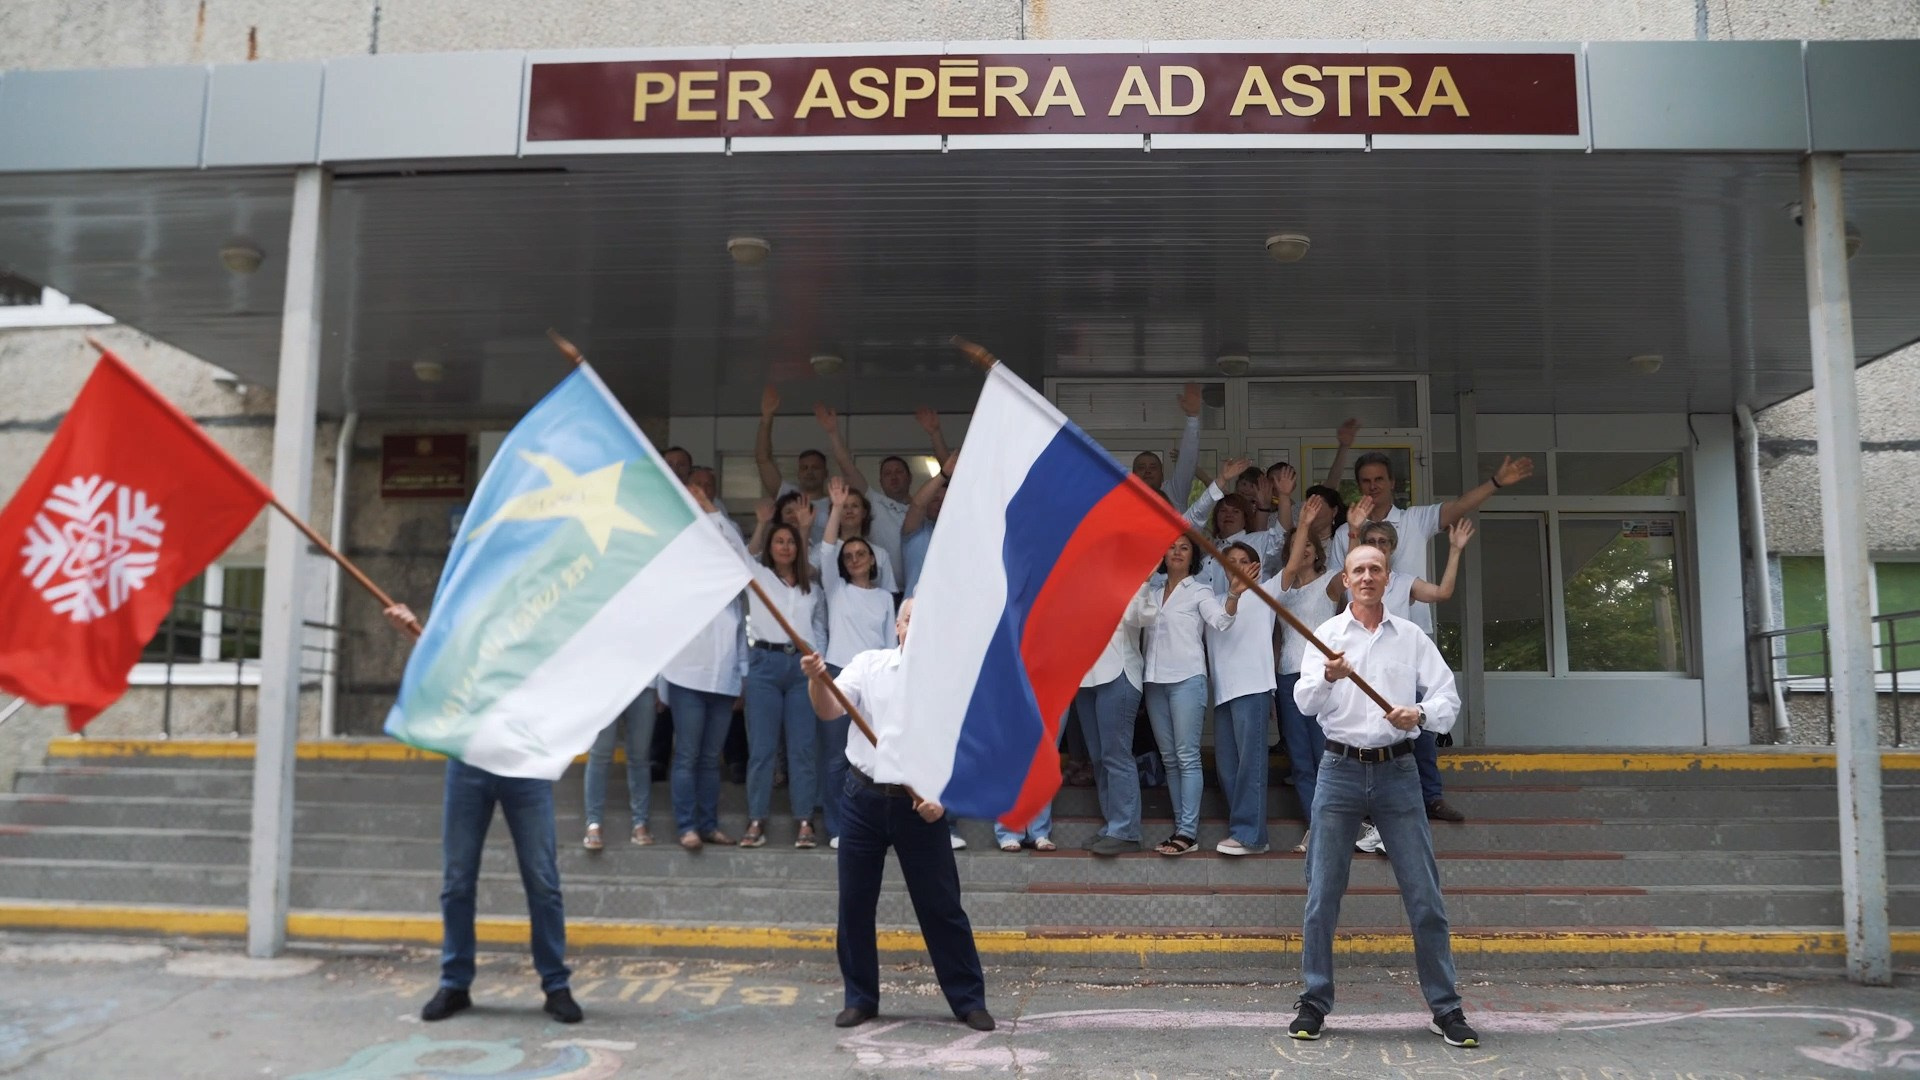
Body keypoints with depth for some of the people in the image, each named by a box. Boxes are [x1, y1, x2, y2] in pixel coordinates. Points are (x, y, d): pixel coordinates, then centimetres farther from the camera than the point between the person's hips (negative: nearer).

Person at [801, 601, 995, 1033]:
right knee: (855, 902, 7)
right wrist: (817, 680, -28)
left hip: (920, 805, -2)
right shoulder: (869, 664, 1)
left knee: (941, 905, 4)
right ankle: (860, 997, 22)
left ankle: (969, 1000, 16)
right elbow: (829, 711, -9)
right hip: (864, 797, 2)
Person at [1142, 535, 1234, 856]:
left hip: (1187, 679, -5)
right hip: (1155, 681, 5)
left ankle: (1188, 832, -8)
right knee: (1169, 758, 8)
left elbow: (1220, 621, -14)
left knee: (1187, 756, -8)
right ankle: (1181, 826, 14)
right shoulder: (1152, 588, 15)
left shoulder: (1199, 591, 2)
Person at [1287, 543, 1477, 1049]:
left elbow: (1448, 697, 3)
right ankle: (1314, 1004, 13)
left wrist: (1421, 713, -19)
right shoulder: (1328, 634, 4)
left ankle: (1446, 1008, 14)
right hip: (1341, 770, -1)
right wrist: (1327, 677, -29)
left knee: (1425, 897, 3)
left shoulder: (1412, 637, 7)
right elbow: (1304, 701, -7)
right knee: (1323, 895, 3)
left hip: (1397, 771, 1)